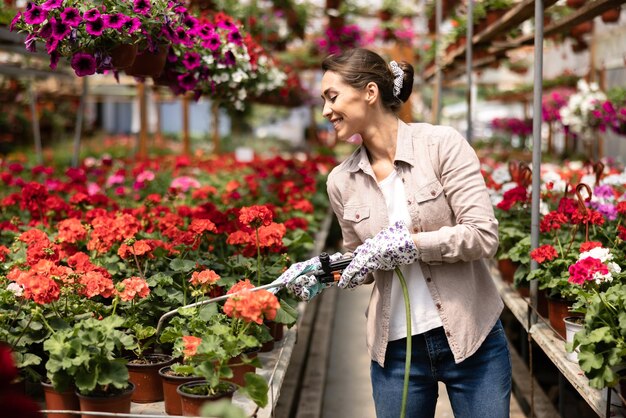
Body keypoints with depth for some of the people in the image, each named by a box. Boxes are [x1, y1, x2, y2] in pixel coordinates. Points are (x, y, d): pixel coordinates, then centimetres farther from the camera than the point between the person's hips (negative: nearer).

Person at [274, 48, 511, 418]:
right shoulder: (342, 181, 2)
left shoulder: (442, 145, -9)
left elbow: (484, 235, -14)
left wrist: (407, 243, -21)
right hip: (396, 349, 3)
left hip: (472, 340, -3)